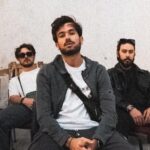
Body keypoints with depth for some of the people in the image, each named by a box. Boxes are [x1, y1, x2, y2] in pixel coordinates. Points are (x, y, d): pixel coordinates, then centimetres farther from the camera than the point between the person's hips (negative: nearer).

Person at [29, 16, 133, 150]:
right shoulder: (47, 73, 6)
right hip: (59, 132, -1)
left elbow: (109, 112, 0)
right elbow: (44, 116, -3)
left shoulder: (98, 70, 9)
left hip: (94, 130, 2)